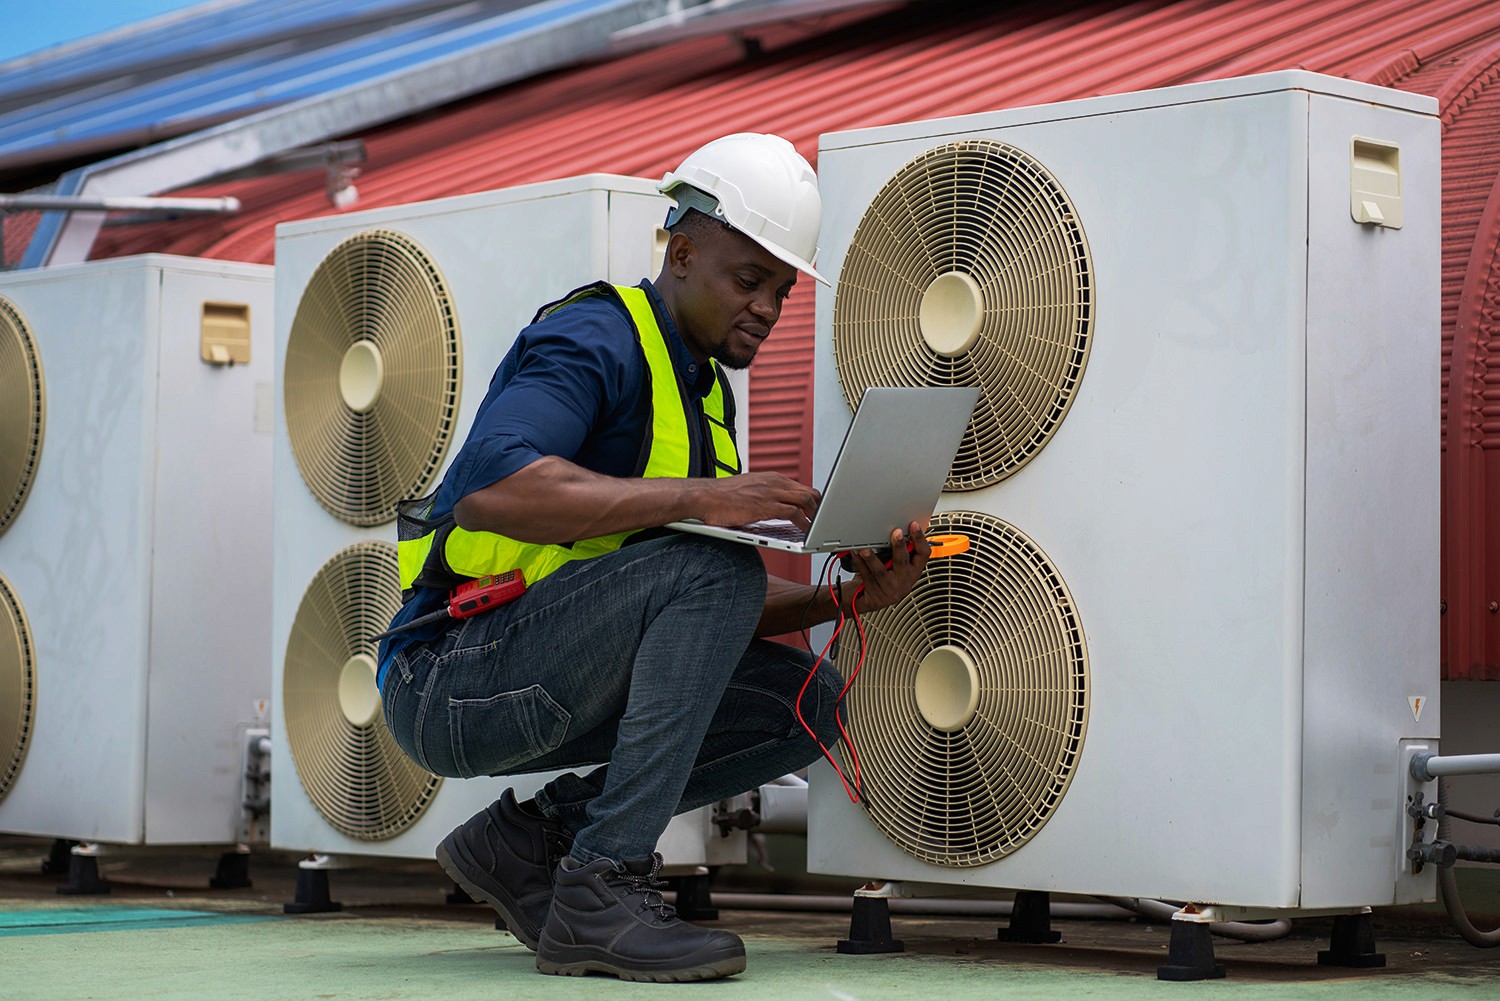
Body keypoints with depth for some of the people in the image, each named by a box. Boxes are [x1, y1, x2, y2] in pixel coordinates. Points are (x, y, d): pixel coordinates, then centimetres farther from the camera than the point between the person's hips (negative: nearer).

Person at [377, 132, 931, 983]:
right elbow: (492, 487, -32)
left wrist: (842, 599, -6)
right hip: (450, 681, -9)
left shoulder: (706, 390, 16)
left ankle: (527, 839, 4)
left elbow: (717, 614, 13)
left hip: (539, 686, 9)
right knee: (713, 566, -26)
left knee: (809, 702, 0)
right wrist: (698, 498, -34)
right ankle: (602, 894, -26)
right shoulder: (595, 338, -12)